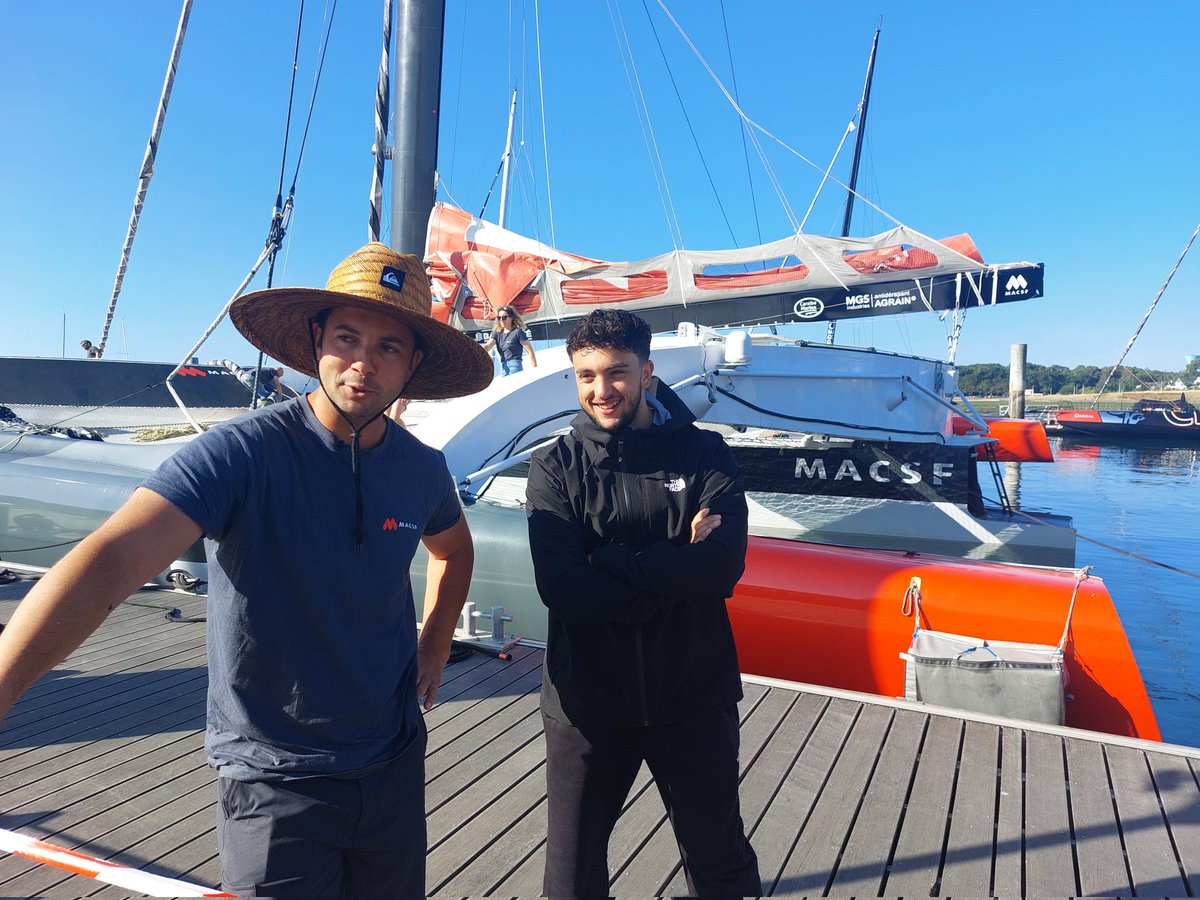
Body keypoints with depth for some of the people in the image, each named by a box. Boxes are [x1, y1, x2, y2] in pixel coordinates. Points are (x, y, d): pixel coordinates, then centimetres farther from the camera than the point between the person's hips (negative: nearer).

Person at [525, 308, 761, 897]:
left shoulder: (704, 454, -3)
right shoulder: (554, 467, -4)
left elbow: (724, 566, -17)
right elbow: (562, 590, -17)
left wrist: (609, 560, -19)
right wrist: (675, 568, -17)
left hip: (694, 697, 0)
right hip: (587, 700, 0)